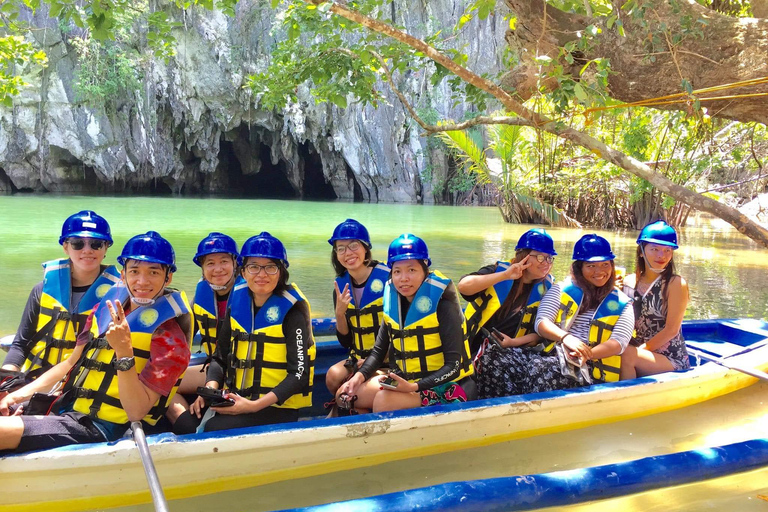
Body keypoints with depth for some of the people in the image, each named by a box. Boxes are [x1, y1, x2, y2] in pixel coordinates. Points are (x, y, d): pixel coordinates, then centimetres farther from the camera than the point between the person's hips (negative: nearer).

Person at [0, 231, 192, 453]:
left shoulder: (169, 337, -15)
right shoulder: (104, 310, 6)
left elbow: (136, 412, -19)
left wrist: (124, 352, -29)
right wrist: (24, 392, 7)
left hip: (102, 429, -7)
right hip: (67, 411, 7)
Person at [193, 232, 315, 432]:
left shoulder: (291, 309, -11)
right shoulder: (238, 301, 5)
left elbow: (300, 373, -16)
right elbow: (220, 357, 9)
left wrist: (256, 405, -24)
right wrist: (211, 387, -11)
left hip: (278, 407, -5)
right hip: (236, 399, 5)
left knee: (215, 429, -27)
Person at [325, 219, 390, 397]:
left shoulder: (388, 277, -14)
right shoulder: (340, 285, 3)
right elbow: (345, 342, 5)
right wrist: (339, 313, -13)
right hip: (359, 359, 5)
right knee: (333, 376, -23)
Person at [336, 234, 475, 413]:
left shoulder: (442, 306, -17)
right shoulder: (394, 301, 1)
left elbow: (454, 365, -20)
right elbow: (379, 350, 8)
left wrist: (414, 387, -31)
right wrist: (360, 376, -10)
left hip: (446, 386, -7)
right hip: (405, 379, 7)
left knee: (384, 400, -30)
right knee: (345, 395, 0)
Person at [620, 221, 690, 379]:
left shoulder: (676, 284, -6)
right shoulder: (628, 281, 4)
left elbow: (671, 330, -10)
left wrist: (638, 351, -14)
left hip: (671, 361, -4)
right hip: (639, 358, 4)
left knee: (625, 355, -30)